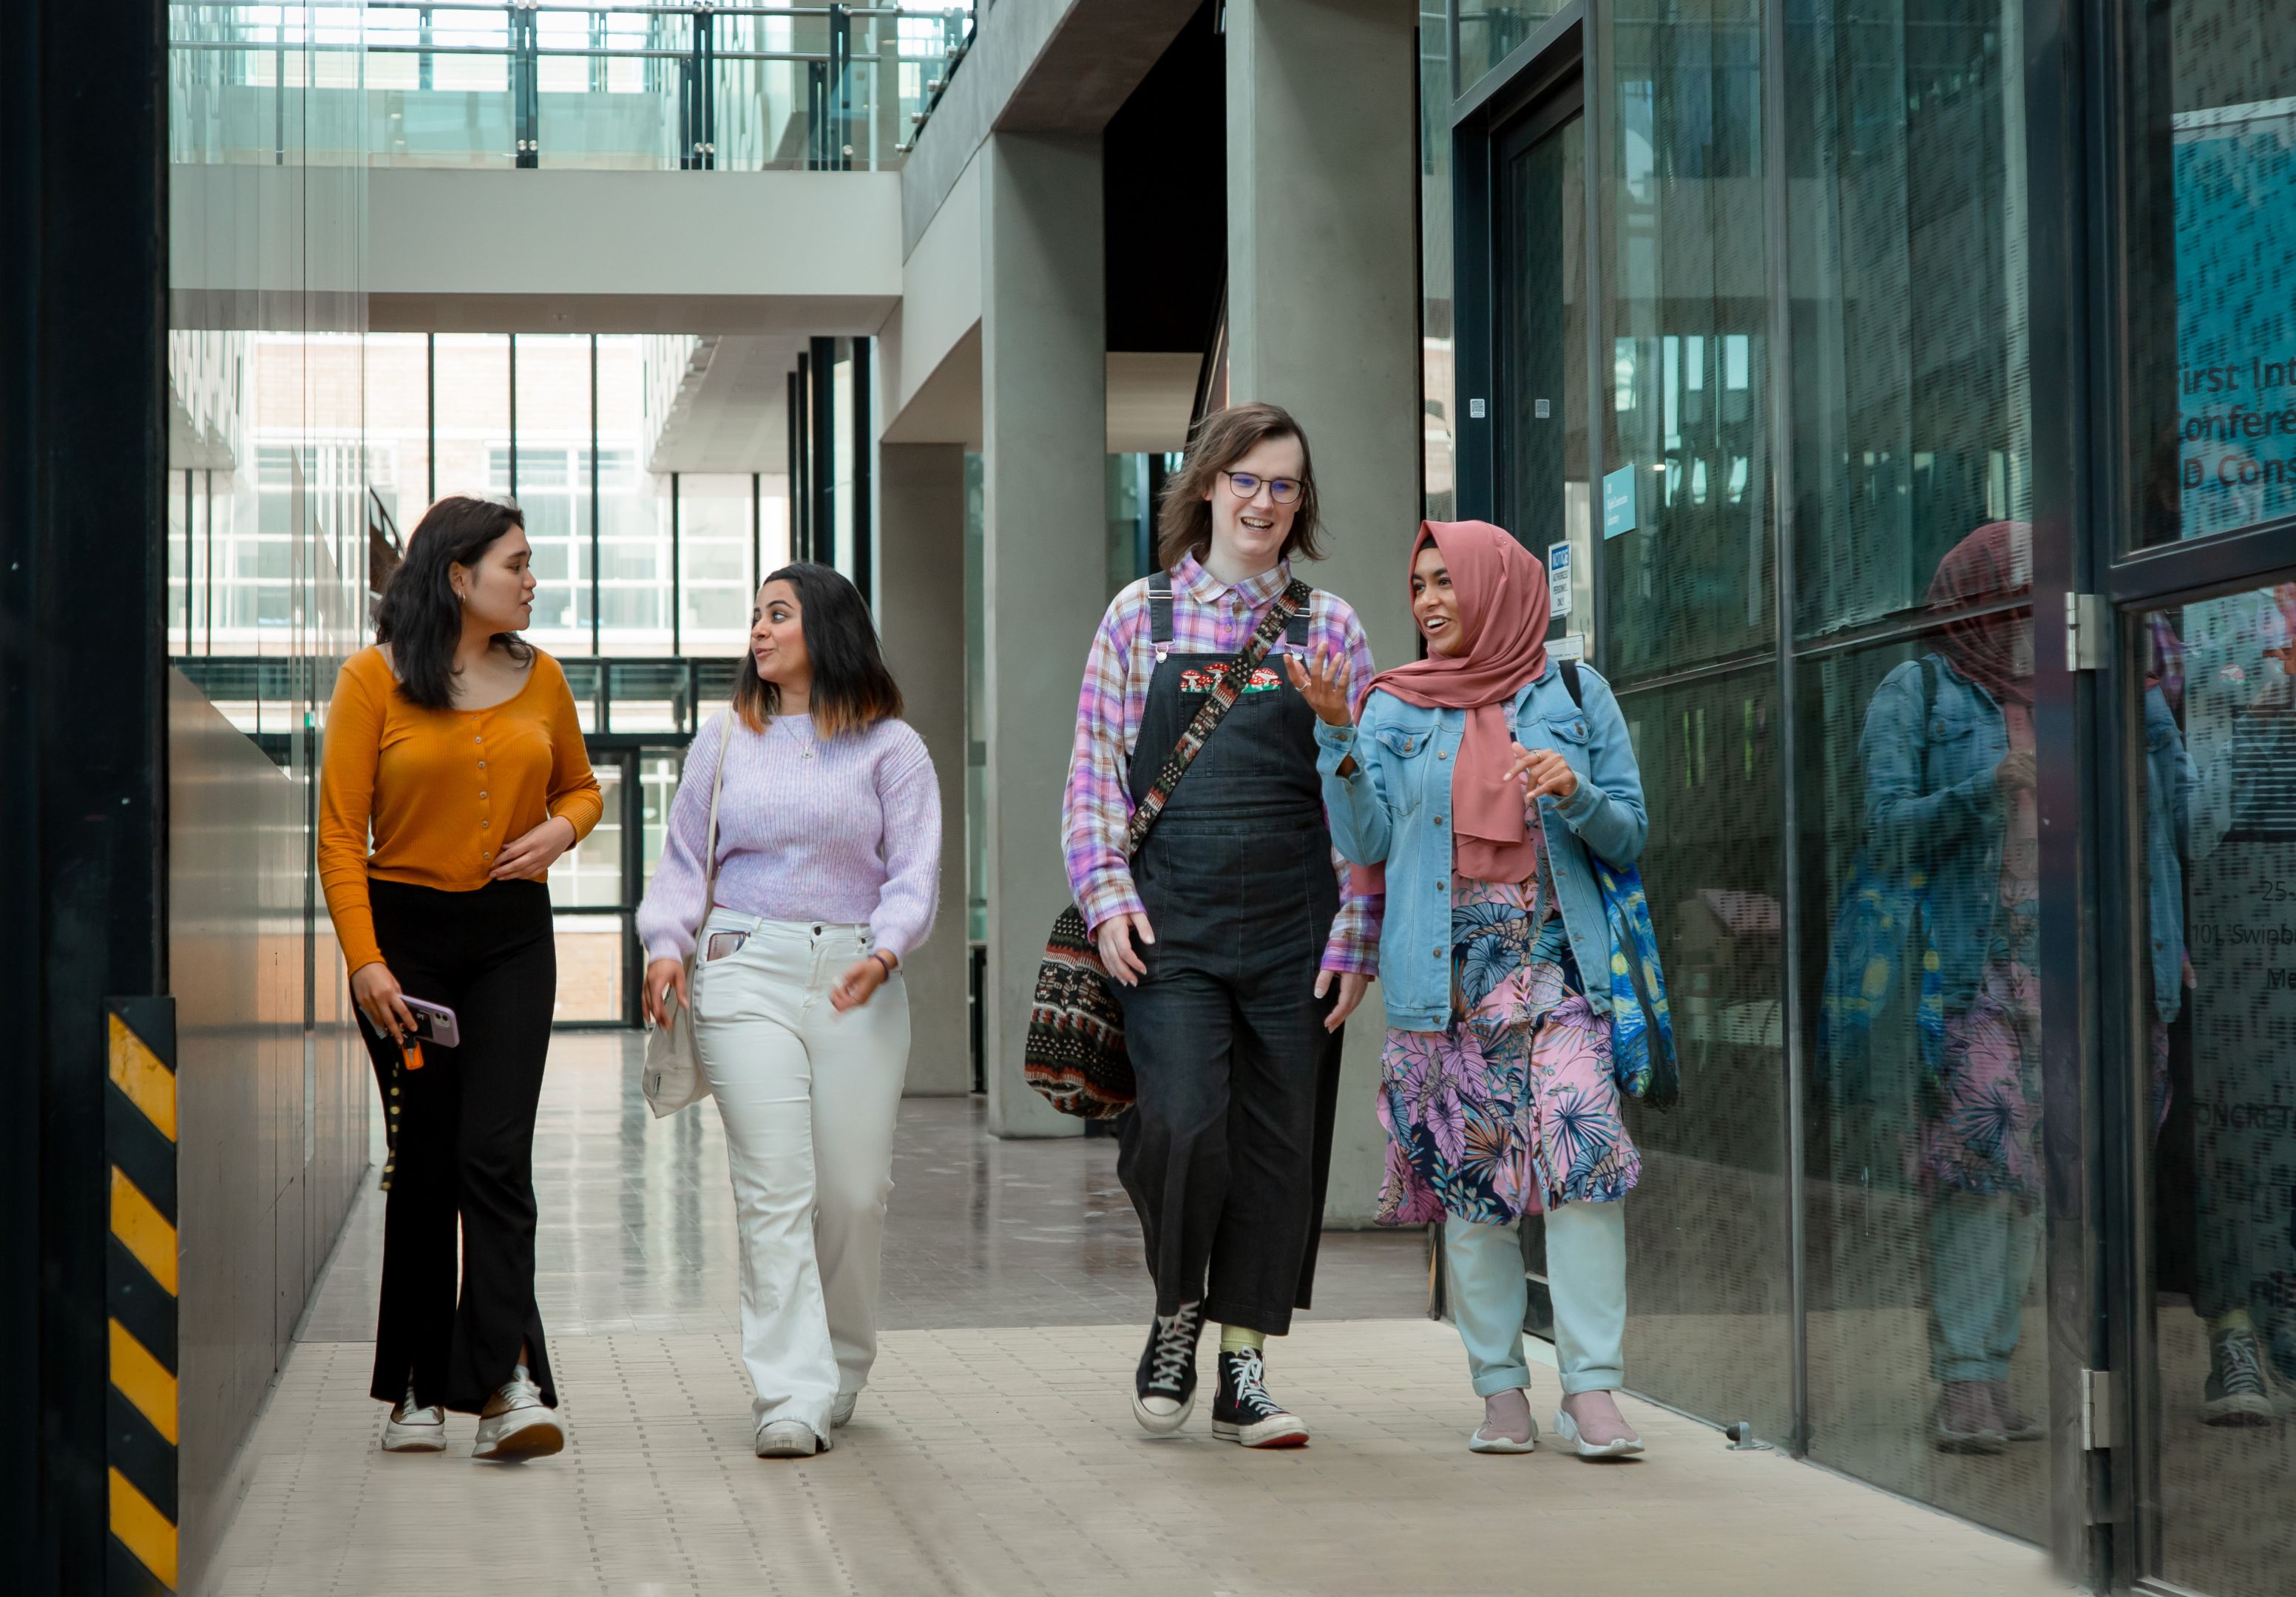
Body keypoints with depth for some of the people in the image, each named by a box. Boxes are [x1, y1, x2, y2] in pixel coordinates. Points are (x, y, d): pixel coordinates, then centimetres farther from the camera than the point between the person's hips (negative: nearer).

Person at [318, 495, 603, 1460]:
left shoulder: (539, 677, 7)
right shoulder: (374, 679, -5)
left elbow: (581, 786, 22)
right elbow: (339, 833, -7)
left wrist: (563, 829, -1)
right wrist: (364, 960, -15)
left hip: (512, 938, 2)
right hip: (408, 933, -2)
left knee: (494, 1154, -10)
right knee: (422, 1163, 5)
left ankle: (504, 1381, -14)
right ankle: (418, 1389, 15)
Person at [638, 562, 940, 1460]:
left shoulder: (891, 747, 7)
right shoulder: (725, 740, 14)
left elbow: (914, 872, 2)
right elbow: (684, 860, 16)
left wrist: (884, 952, -15)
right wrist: (667, 944, -1)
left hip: (858, 981, 0)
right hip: (747, 972, 0)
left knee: (853, 1189, 1)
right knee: (774, 1190, -10)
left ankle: (839, 1375, 22)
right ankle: (791, 1399, -13)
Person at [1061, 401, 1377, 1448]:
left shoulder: (1330, 628, 7)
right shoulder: (1140, 616, 7)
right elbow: (1096, 772, 7)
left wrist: (1355, 937, 0)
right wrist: (1109, 896, -5)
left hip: (1293, 931, 1)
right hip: (1170, 929, -1)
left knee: (1280, 1145, 3)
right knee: (1182, 1124, -16)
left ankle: (1244, 1370, 16)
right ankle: (1175, 1318, 10)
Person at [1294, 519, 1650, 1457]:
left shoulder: (1573, 696, 8)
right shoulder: (1396, 711, 11)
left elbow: (1627, 835, 8)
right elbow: (1367, 842, 1)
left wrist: (1576, 794, -12)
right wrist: (1337, 734, -9)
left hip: (1556, 963, -1)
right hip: (1444, 973, 1)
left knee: (1582, 1146, -16)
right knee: (1466, 1168, 0)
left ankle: (1590, 1389, -14)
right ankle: (1500, 1389, 8)